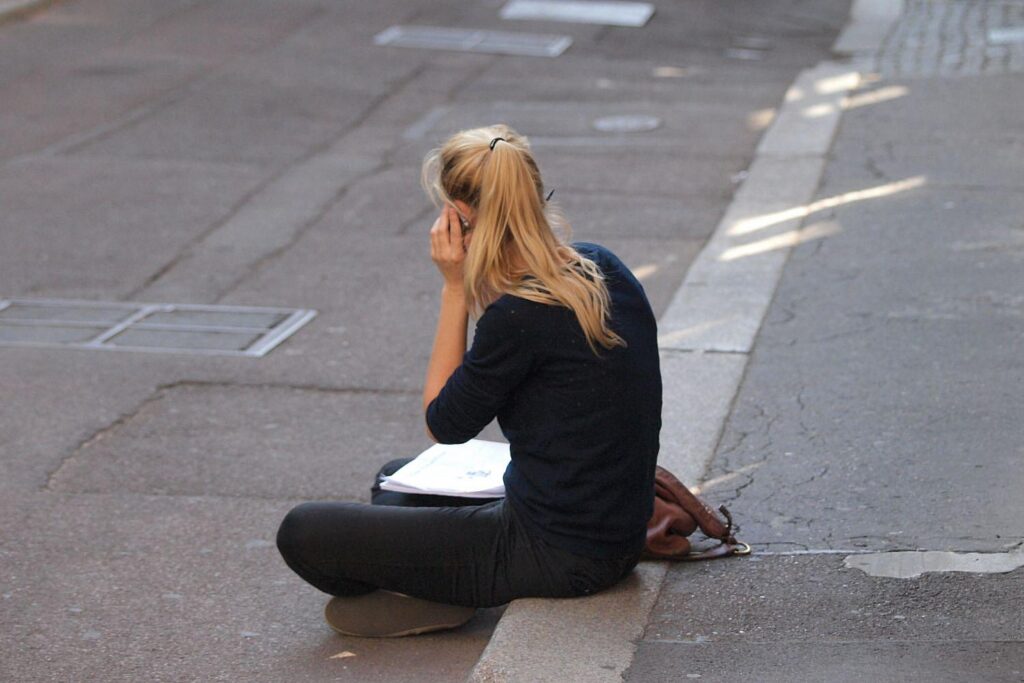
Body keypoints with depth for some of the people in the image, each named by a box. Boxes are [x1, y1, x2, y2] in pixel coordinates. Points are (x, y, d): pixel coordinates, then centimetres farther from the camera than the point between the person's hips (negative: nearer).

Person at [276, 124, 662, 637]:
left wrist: (455, 288, -10)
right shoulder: (601, 266, 2)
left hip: (558, 555, -10)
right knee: (396, 479, 32)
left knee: (303, 533, -9)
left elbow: (443, 424, -7)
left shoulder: (520, 315, -24)